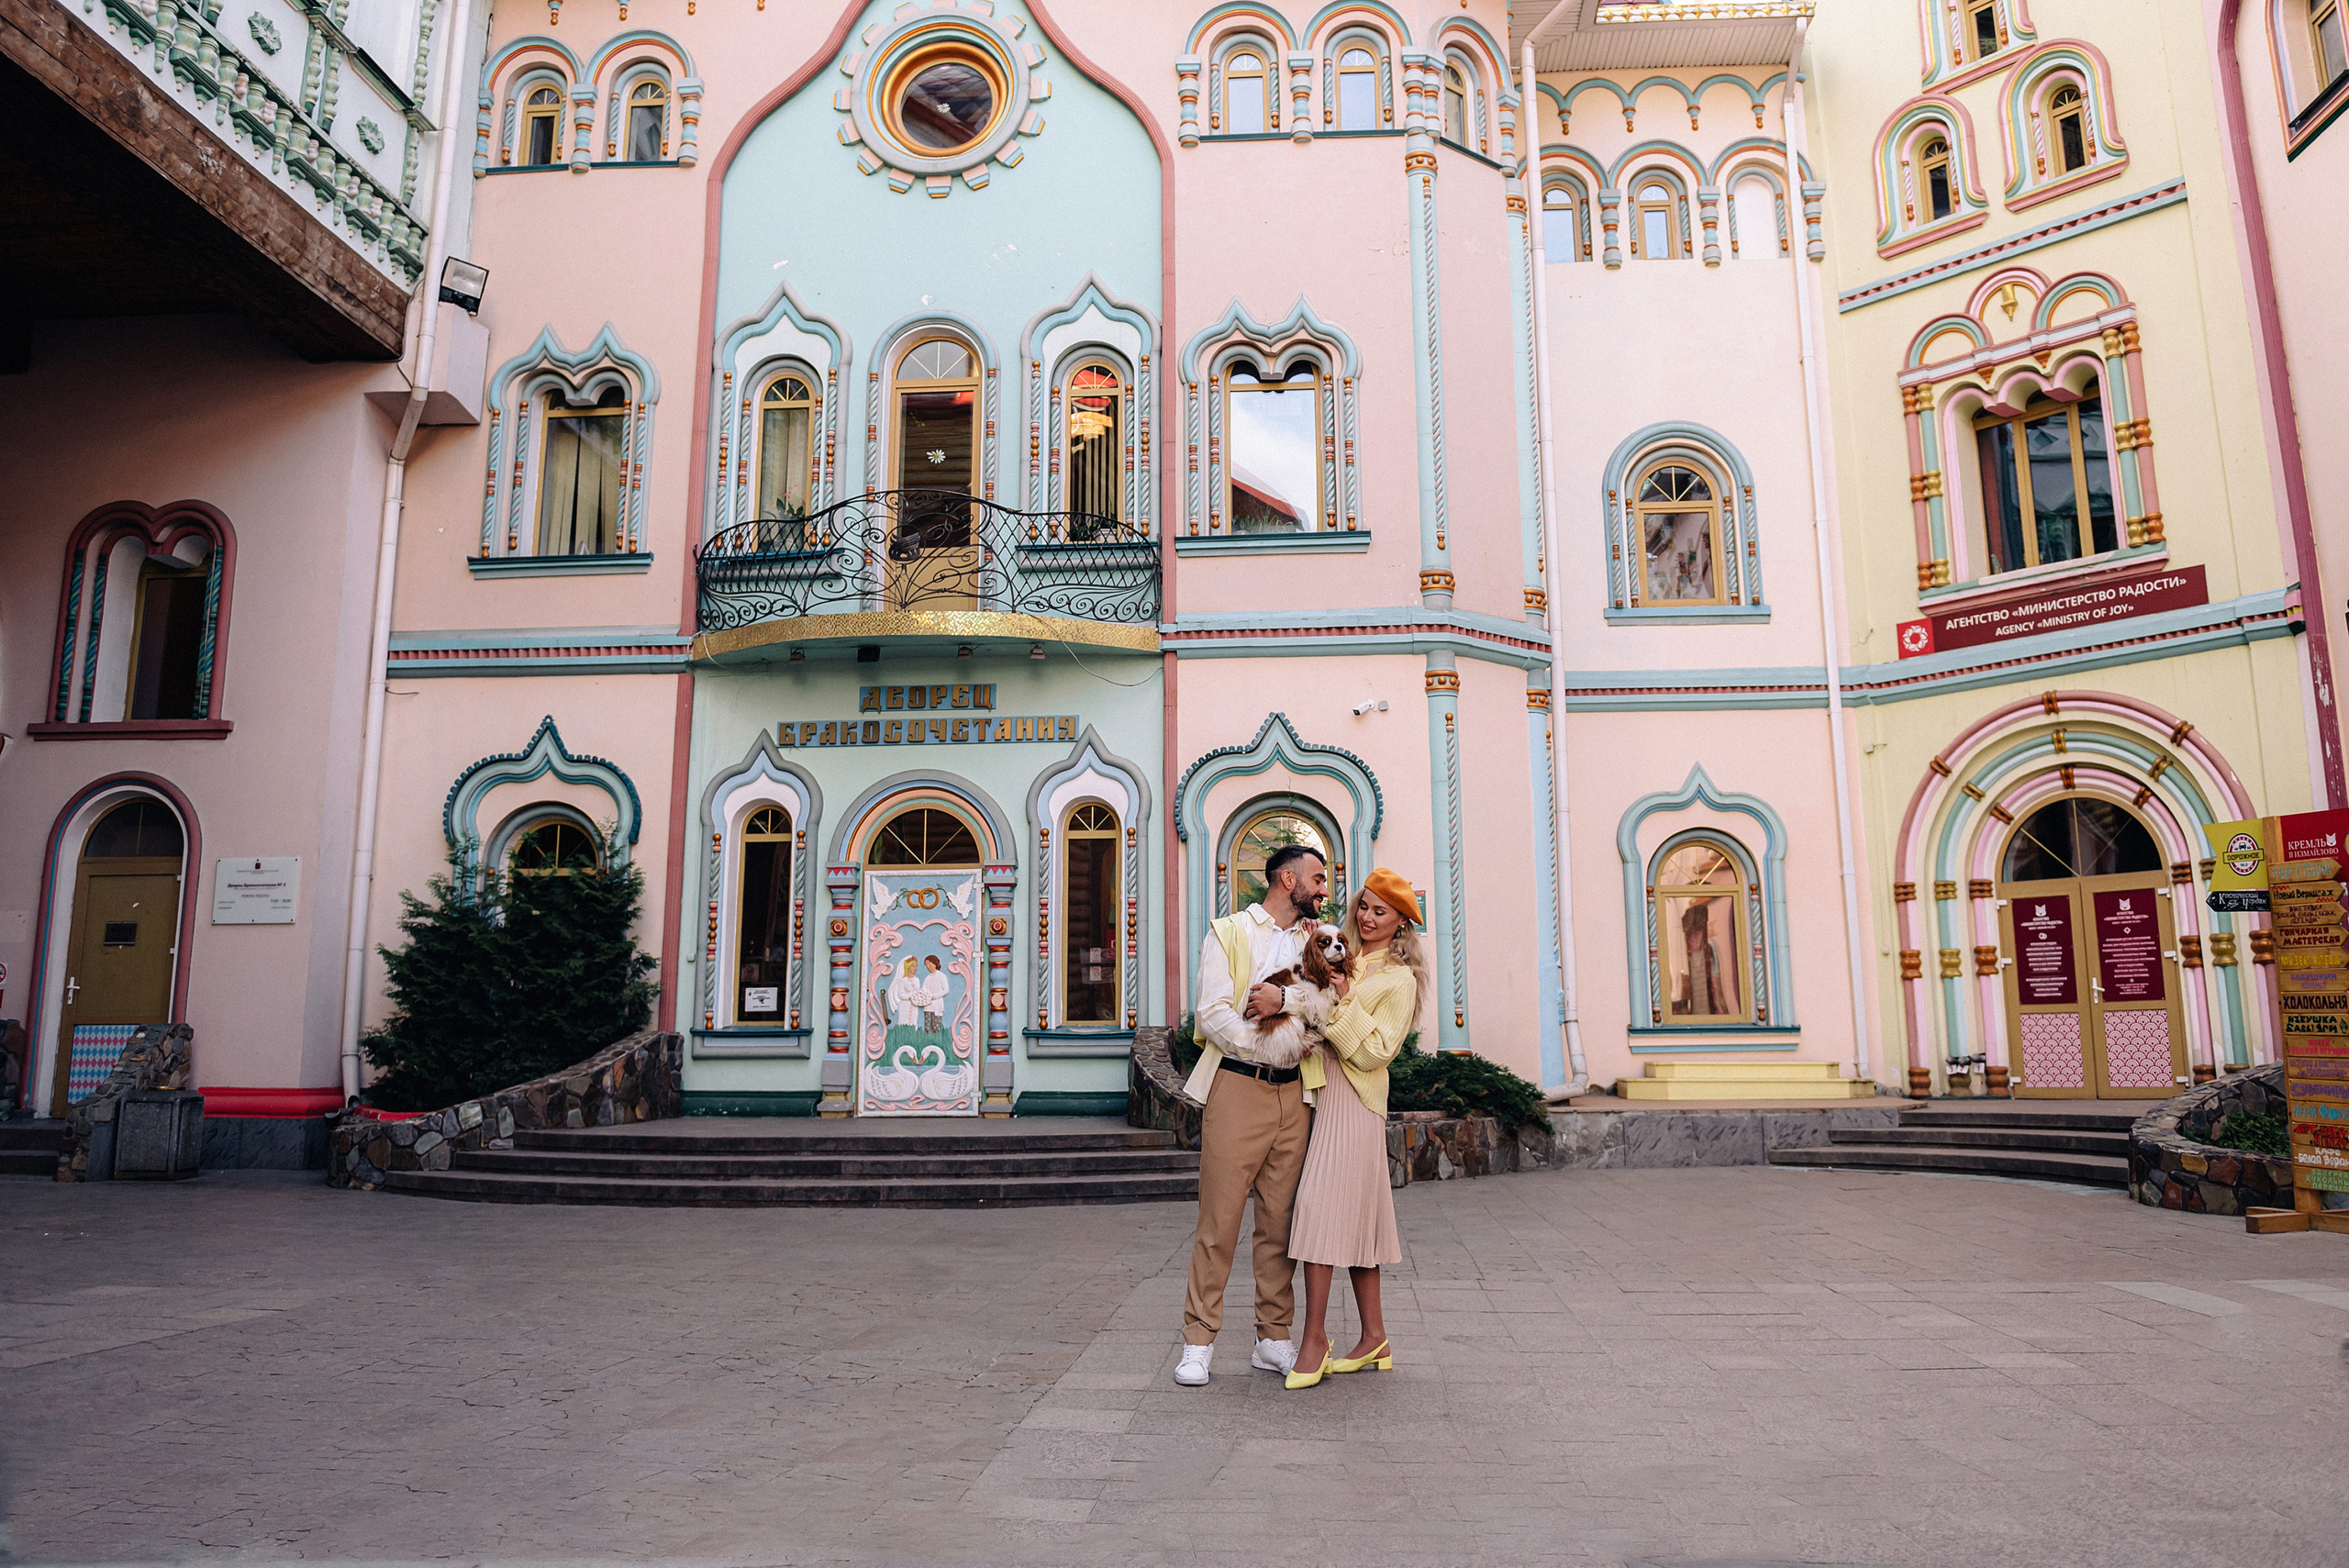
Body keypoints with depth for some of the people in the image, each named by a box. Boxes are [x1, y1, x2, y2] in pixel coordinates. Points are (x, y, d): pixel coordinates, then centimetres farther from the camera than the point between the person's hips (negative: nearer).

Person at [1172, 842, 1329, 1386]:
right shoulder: (1228, 933, 4)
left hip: (1293, 1094, 4)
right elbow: (1213, 1015, -7)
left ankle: (1273, 1339, 17)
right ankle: (1198, 1340, 6)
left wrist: (1284, 998, -18)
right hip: (1237, 1088, -4)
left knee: (1280, 1220, 7)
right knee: (1219, 1219, -3)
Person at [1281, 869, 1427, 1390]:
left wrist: (1342, 1002, -16)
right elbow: (1310, 1013, 7)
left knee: (1322, 1206, -10)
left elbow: (1375, 1052, -10)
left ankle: (1315, 1338, -2)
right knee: (1353, 1216, 10)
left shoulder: (1400, 979, -3)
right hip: (1320, 1093, 6)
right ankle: (1374, 1337, 18)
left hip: (1352, 1100, -6)